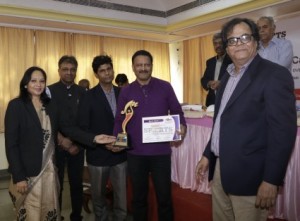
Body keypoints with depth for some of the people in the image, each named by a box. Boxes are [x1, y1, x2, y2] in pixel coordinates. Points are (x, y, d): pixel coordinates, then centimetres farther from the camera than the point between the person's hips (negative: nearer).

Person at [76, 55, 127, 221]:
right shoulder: (88, 97, -6)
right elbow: (83, 127, -10)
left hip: (120, 154, 2)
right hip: (98, 155, -2)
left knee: (122, 198, 7)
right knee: (98, 196, 17)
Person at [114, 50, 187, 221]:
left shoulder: (165, 87, 0)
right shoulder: (126, 91, 4)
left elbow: (177, 111, 4)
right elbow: (120, 119, 5)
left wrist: (182, 126, -17)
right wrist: (117, 139, -13)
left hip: (161, 151, -1)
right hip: (135, 153, 2)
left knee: (164, 196, 9)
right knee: (138, 197, 16)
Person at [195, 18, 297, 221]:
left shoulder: (274, 74, -13)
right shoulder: (228, 76, 12)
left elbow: (283, 130, -18)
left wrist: (271, 180, -19)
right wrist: (208, 155, 14)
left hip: (248, 175, -7)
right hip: (220, 169, 7)